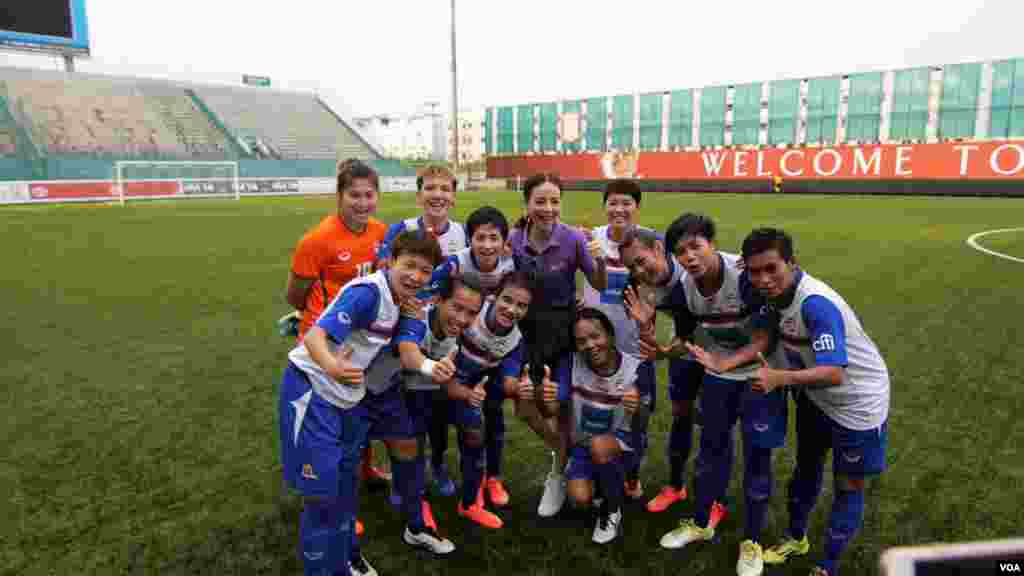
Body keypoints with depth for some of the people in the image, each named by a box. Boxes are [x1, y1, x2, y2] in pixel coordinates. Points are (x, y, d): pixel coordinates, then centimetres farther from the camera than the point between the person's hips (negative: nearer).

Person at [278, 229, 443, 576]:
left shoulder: (398, 300, 2)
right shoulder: (368, 292, -24)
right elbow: (315, 335, -34)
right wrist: (330, 365, -52)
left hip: (347, 396, 9)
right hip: (311, 391, -8)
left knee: (345, 486, 20)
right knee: (320, 495, -4)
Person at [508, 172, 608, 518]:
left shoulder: (572, 239, -17)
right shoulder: (513, 241, -10)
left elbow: (600, 287, -9)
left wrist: (600, 261, -28)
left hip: (565, 330, -3)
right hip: (529, 330, 3)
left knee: (564, 408, 8)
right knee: (525, 408, 7)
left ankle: (558, 478, 31)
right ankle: (561, 451, 38)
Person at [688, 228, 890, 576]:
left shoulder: (817, 304, -37)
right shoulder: (773, 293, -13)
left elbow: (834, 373, -42)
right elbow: (765, 338, -8)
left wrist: (779, 378, -55)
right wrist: (723, 363, -20)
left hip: (857, 401, -8)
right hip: (815, 395, 8)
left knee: (848, 488, 8)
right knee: (807, 466, 24)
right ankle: (796, 539, 46)